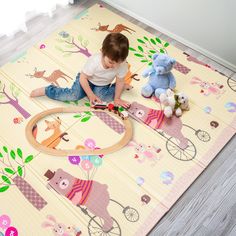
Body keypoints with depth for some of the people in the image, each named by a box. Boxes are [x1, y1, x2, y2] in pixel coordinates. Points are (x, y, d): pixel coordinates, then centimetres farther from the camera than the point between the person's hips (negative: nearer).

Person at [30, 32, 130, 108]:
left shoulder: (122, 64, -28)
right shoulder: (94, 61, -36)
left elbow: (120, 82, -12)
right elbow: (82, 78, -25)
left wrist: (116, 98, -10)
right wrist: (91, 95, -25)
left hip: (102, 86, 3)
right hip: (87, 80, -2)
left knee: (101, 97, -30)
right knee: (74, 95, -26)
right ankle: (47, 90, -7)